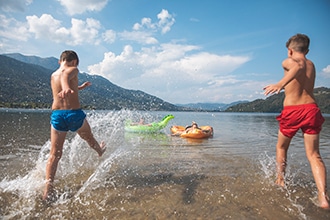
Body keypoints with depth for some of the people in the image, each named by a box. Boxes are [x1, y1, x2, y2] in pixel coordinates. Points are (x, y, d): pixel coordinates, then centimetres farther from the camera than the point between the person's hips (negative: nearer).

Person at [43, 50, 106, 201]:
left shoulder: (53, 75, 17)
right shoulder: (73, 70, -2)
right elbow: (65, 76, -27)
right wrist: (66, 88, -48)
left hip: (56, 114, 5)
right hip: (74, 113, -4)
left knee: (54, 154, 6)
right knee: (89, 138, 26)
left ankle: (48, 190, 2)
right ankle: (100, 151, 54)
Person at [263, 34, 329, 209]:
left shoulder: (287, 62, 1)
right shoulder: (311, 65, 18)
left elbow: (299, 66, -22)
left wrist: (280, 84, -36)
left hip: (292, 111, -3)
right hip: (311, 109, 4)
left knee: (281, 147, 20)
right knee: (314, 155, 3)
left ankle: (280, 180, 26)